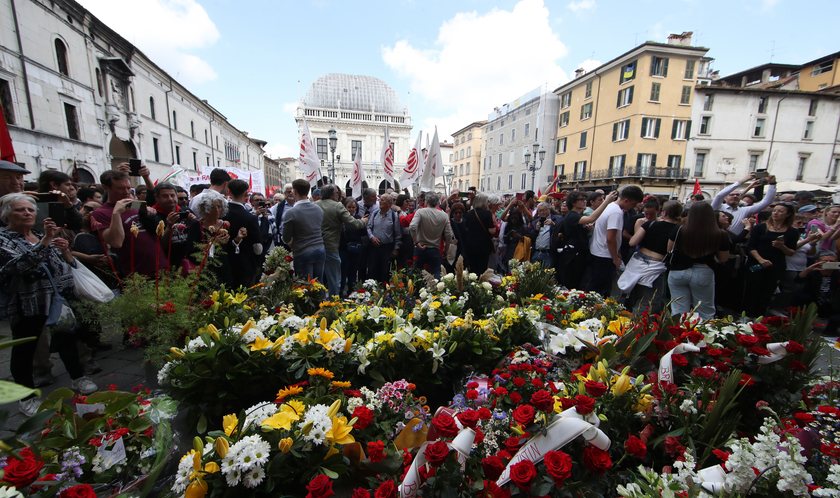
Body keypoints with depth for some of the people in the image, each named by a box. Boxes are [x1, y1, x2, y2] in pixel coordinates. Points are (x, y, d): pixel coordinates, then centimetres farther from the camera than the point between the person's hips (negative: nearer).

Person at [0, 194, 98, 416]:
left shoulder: (43, 236, 13)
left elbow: (67, 265, 13)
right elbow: (21, 264, -24)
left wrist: (66, 253, -8)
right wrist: (45, 241, -32)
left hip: (59, 299, 5)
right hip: (27, 305, -5)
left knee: (66, 339, 15)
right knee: (24, 349, 7)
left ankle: (78, 378, 29)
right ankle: (28, 397, 20)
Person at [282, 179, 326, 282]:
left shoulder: (291, 213, -12)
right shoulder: (319, 210, 4)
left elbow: (286, 239, -5)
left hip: (303, 254, -5)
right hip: (320, 250, 5)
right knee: (319, 284, 15)